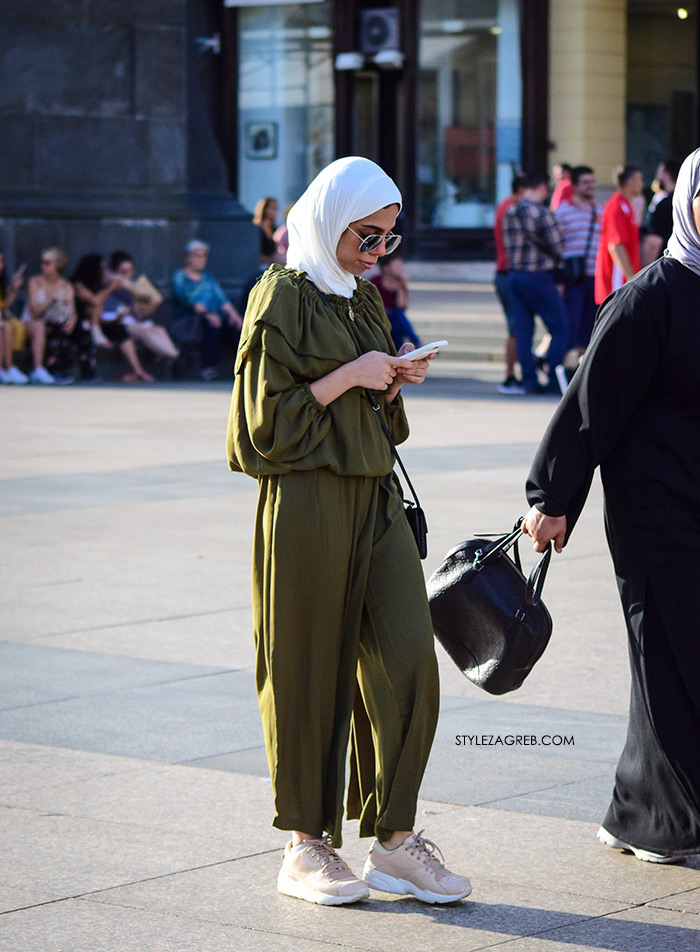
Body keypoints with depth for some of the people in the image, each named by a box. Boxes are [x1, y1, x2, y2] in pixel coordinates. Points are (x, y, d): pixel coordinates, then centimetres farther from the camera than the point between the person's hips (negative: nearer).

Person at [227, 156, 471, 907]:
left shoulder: (363, 296, 15)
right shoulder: (282, 296, -8)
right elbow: (265, 416, -11)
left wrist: (394, 383, 1)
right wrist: (348, 376, -15)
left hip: (375, 494, 7)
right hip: (308, 499, -7)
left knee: (408, 662, 0)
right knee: (310, 671, 2)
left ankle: (394, 840, 7)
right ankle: (306, 844, 13)